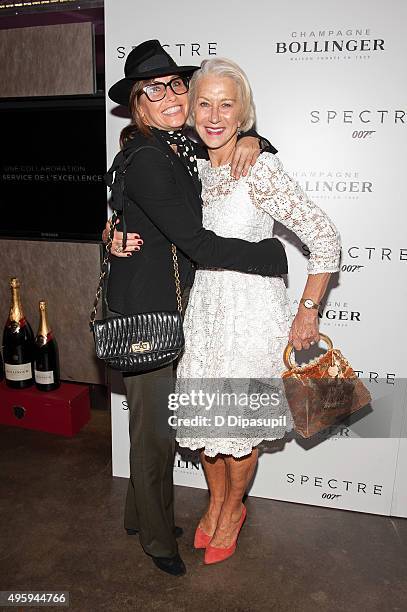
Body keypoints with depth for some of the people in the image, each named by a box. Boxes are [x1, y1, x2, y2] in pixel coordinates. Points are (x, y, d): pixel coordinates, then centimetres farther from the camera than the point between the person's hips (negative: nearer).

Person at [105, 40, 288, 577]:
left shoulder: (183, 145, 6)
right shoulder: (145, 160, -21)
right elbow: (199, 245, -26)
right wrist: (275, 255, -17)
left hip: (175, 301, 9)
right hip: (145, 308, -9)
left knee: (157, 419, 21)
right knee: (155, 426, 7)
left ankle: (142, 513, 45)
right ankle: (157, 538, 32)